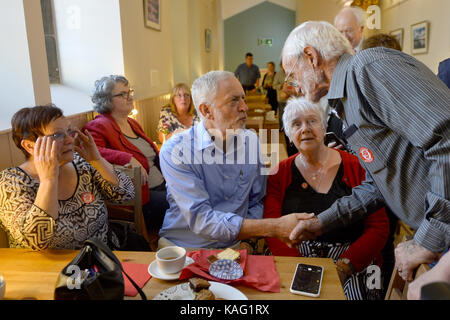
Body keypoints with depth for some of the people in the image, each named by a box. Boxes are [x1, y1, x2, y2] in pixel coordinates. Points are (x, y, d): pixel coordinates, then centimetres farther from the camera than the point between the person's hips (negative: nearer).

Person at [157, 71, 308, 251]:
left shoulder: (251, 141, 3)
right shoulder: (175, 150, -13)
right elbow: (200, 219, -21)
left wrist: (247, 239, -5)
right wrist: (275, 227, -22)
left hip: (234, 245, 3)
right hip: (182, 248, -2)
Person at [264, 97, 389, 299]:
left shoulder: (356, 167, 2)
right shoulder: (280, 174, 5)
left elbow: (379, 227, -1)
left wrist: (344, 266, -13)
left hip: (352, 265, 0)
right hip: (295, 258, 0)